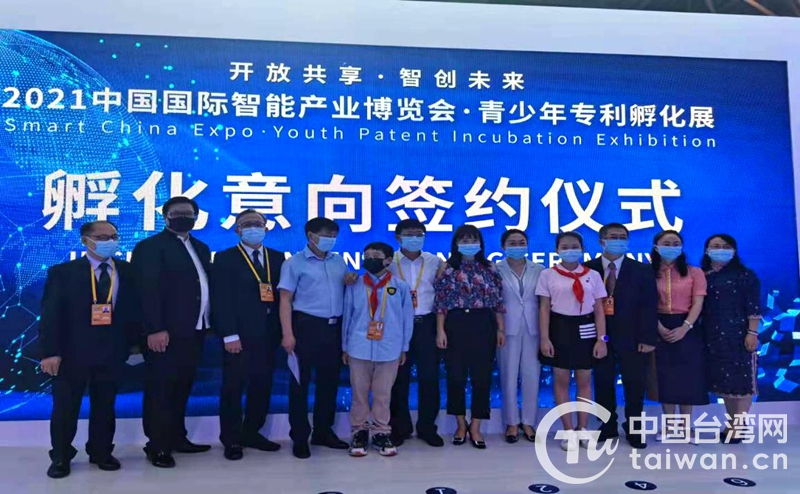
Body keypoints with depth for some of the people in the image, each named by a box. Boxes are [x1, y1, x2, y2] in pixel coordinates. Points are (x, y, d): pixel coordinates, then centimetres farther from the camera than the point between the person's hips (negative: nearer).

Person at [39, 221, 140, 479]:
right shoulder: (63, 272, -2)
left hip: (111, 353, 2)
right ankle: (60, 457, 25)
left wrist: (133, 342, 0)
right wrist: (50, 352, -12)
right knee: (65, 408, 8)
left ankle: (101, 453, 27)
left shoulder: (127, 271, 4)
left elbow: (134, 308, 7)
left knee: (105, 407, 12)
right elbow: (50, 314, -6)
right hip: (72, 352, -2)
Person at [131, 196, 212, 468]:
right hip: (166, 332, -7)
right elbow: (148, 291, -14)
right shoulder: (150, 247, -6)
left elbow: (206, 285, 14)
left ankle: (177, 438, 25)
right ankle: (158, 446, 11)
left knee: (182, 387, 15)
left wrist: (209, 324, 8)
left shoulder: (201, 248, 17)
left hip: (195, 330, 7)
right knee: (160, 390, 1)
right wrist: (155, 329, -21)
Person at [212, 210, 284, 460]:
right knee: (234, 388, 2)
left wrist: (281, 330, 1)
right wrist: (229, 335, -15)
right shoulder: (225, 259, 0)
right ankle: (231, 440, 14)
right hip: (239, 334, -4)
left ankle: (252, 433, 24)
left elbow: (282, 295, 9)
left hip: (268, 334, 5)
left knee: (262, 386, 10)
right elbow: (221, 300, -7)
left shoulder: (277, 258, 12)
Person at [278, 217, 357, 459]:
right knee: (301, 382, 2)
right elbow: (285, 300, -8)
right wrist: (288, 334, -16)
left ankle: (323, 431, 26)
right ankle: (300, 437, 13)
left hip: (335, 327, 5)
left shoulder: (339, 261, 12)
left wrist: (351, 281, -2)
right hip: (307, 325, -5)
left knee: (330, 381, 12)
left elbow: (346, 291, 22)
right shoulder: (295, 263, -4)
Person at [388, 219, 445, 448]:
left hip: (427, 324, 1)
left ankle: (427, 427, 19)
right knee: (399, 378, 6)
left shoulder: (435, 262, 6)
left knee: (429, 377, 5)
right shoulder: (389, 263, 0)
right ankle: (399, 427, 19)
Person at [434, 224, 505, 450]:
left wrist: (500, 329, 3)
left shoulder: (490, 268, 6)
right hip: (456, 325, -1)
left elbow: (498, 302, 6)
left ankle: (475, 427, 15)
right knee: (456, 377, 5)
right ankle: (461, 424, 23)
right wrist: (440, 330, -7)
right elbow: (441, 303, -1)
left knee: (482, 377, 3)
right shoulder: (447, 269, 1)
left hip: (483, 325, 2)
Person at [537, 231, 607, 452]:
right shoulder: (548, 275, -1)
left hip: (585, 330, 1)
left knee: (584, 381, 8)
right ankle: (568, 431, 14)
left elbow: (599, 310, 4)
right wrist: (544, 338, -8)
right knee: (561, 380, 4)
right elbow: (544, 309, -2)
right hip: (560, 329, -1)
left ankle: (582, 429, 21)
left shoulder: (593, 275, 3)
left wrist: (601, 339, -3)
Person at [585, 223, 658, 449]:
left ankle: (633, 429, 23)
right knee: (603, 383, 9)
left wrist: (648, 338, -10)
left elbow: (649, 306, -3)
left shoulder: (642, 270, 2)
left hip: (632, 338, 0)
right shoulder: (588, 269, 2)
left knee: (635, 385, 7)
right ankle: (608, 426, 25)